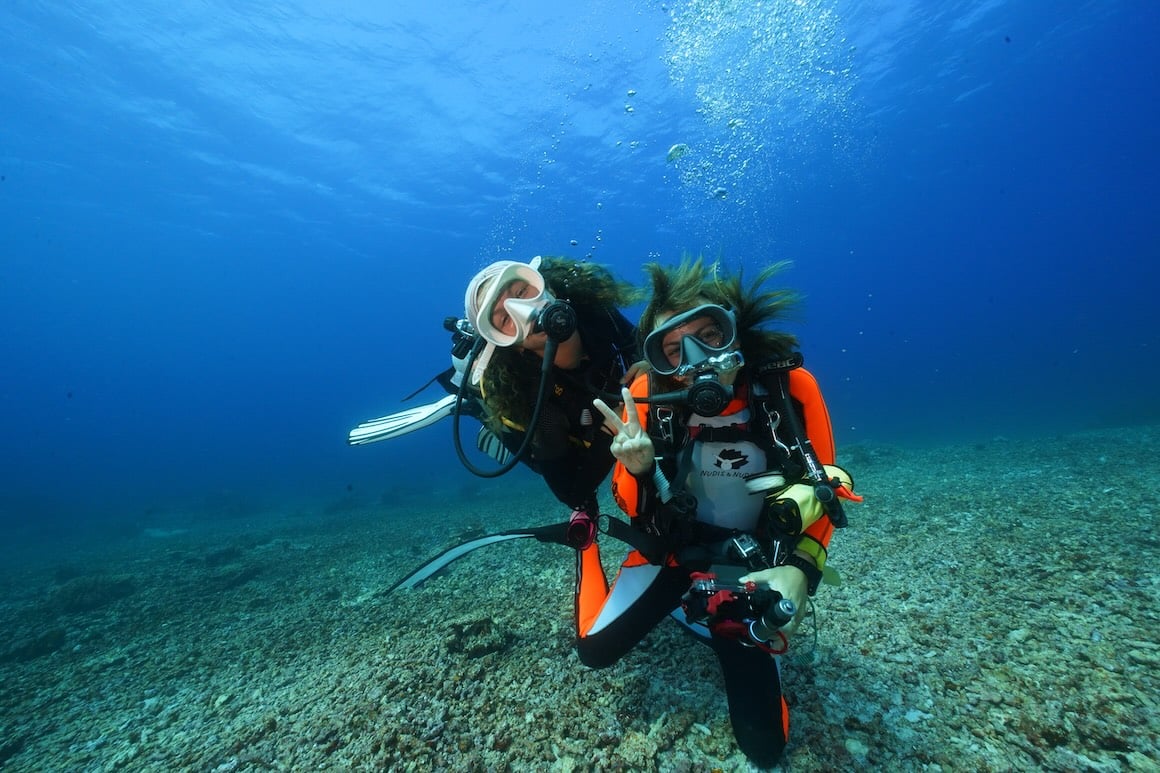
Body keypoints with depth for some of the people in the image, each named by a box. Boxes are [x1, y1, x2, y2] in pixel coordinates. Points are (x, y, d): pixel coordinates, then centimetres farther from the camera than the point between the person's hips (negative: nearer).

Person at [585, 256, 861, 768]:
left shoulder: (788, 386, -20)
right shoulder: (649, 394, -20)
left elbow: (822, 489, -7)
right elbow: (635, 509, -10)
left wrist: (801, 568, -22)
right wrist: (637, 469, -33)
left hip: (749, 566, 1)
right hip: (672, 549, 0)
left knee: (764, 745, 3)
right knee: (596, 650, -6)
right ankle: (588, 547, 24)